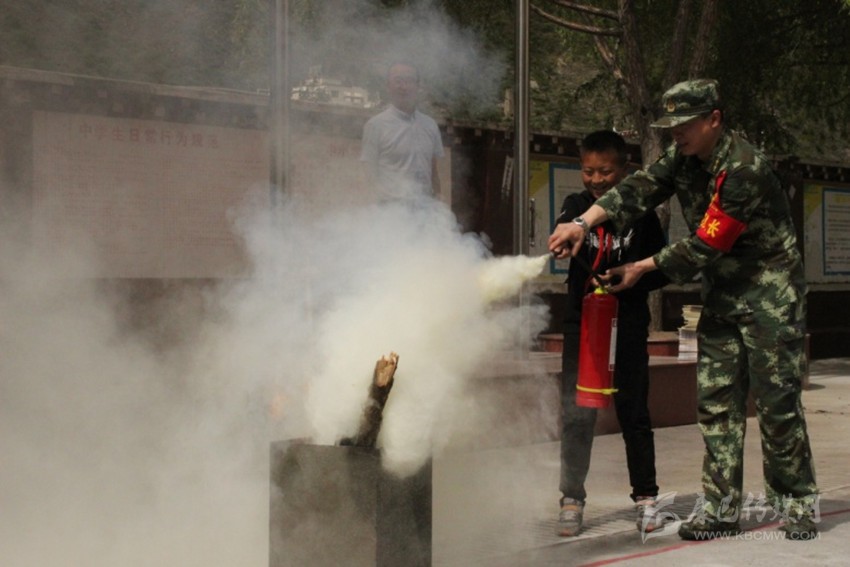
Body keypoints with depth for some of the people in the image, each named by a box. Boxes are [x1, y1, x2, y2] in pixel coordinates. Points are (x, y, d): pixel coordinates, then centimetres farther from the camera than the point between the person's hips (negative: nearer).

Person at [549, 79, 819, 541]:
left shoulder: (744, 170, -23)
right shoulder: (685, 157, 3)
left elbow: (706, 246, -23)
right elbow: (640, 189, -9)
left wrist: (643, 269, -16)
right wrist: (584, 222, -24)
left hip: (769, 293, -7)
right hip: (721, 294, 8)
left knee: (777, 403, -4)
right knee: (716, 400, 4)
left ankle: (797, 504, 10)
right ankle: (721, 506, 9)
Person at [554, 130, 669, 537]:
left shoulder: (640, 214, 0)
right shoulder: (577, 205, 4)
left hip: (627, 324, -1)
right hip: (582, 321, 1)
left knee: (633, 411, 7)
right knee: (576, 413, -1)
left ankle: (645, 497, 17)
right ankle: (572, 499, 9)